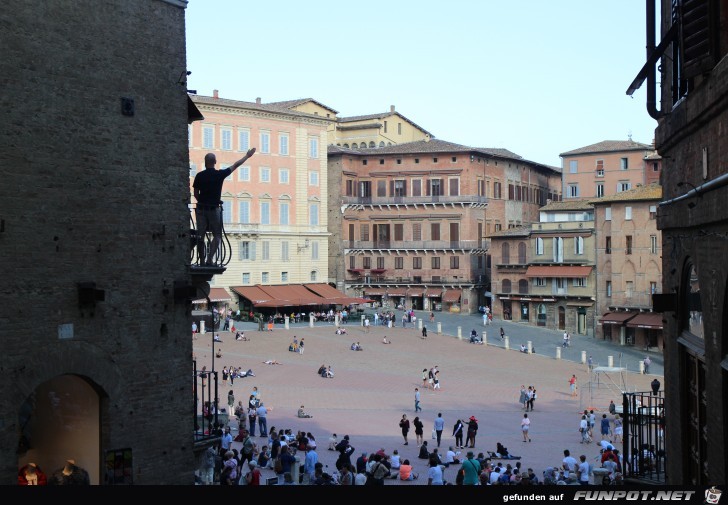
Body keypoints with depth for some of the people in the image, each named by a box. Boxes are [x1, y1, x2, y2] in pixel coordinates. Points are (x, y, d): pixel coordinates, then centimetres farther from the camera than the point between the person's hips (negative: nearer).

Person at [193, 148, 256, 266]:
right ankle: (209, 259, -11)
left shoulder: (199, 176, -1)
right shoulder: (220, 174, -6)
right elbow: (235, 165, 6)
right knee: (217, 236, 4)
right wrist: (247, 156, 18)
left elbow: (196, 194, 6)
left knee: (201, 235, 9)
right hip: (214, 209, -2)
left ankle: (202, 261, 11)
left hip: (201, 208, 2)